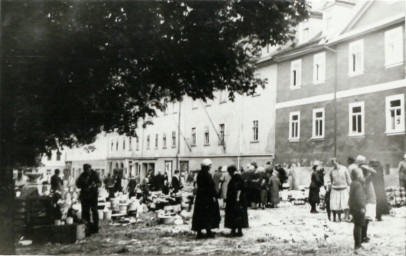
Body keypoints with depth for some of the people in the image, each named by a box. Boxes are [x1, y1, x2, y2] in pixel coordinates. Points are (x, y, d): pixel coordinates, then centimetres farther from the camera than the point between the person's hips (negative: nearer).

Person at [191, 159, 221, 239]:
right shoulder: (207, 175, -16)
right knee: (208, 214, 1)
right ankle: (208, 232, 5)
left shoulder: (199, 174, 9)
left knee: (199, 215, 9)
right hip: (207, 197, -8)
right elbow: (210, 187, -18)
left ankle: (199, 232, 12)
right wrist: (213, 196, -12)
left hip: (199, 197, 8)